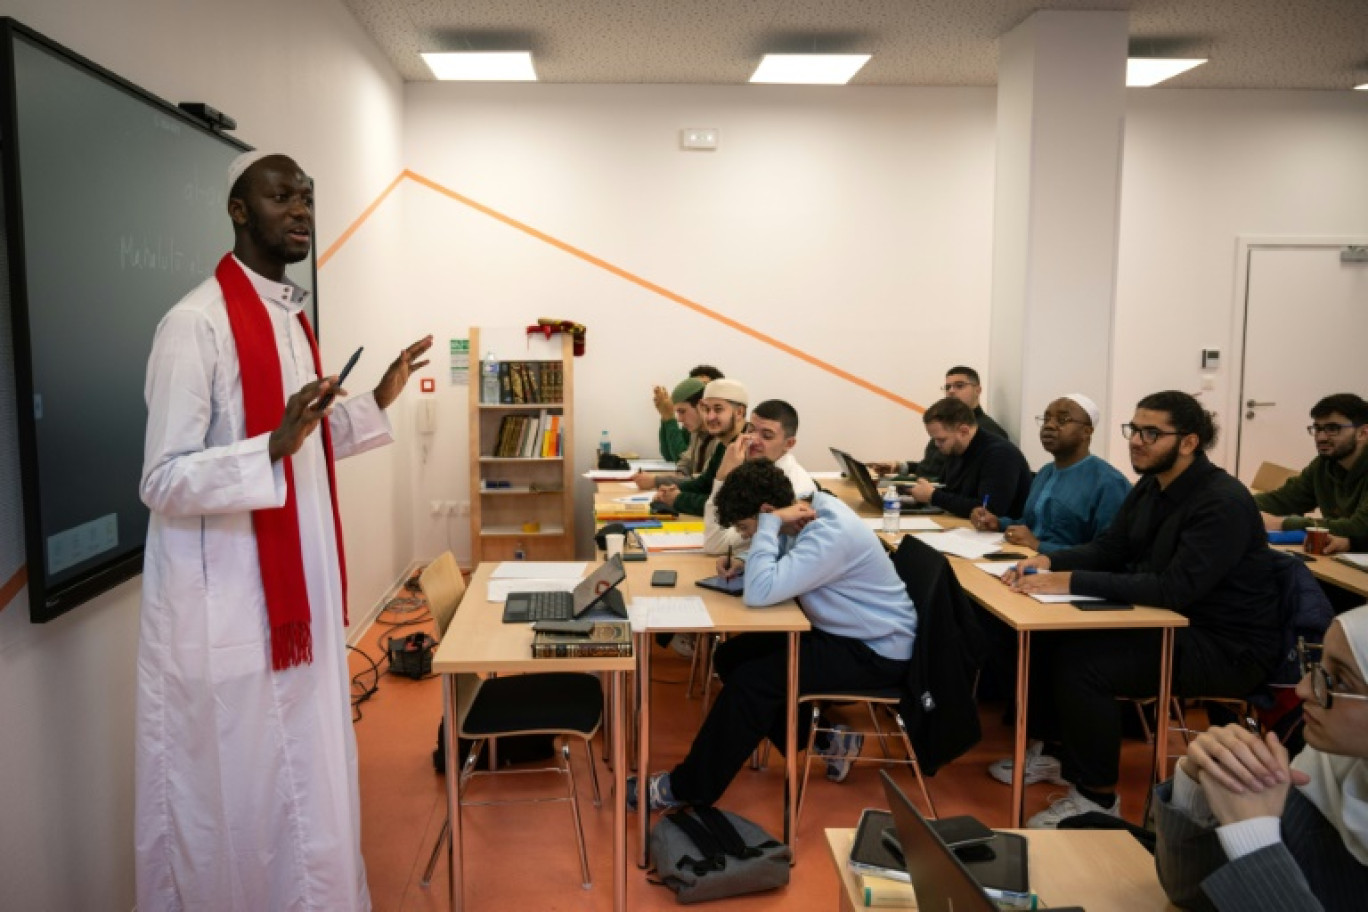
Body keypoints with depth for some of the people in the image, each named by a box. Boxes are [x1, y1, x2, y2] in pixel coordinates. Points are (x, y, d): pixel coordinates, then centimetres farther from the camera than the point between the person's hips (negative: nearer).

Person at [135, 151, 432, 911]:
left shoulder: (291, 316, 10)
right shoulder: (196, 323, -17)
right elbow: (163, 482, -19)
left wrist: (378, 403, 13)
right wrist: (276, 446, -33)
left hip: (297, 592, 8)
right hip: (228, 607, -8)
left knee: (305, 785, 19)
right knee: (235, 799, 7)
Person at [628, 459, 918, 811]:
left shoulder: (830, 535, -29)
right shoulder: (811, 508, -2)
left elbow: (759, 593, -35)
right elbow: (780, 563, 16)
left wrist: (769, 524, -28)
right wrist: (744, 560, -5)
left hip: (875, 652, -9)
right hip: (840, 632, 9)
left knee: (751, 680, -21)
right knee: (731, 657, 5)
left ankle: (688, 788, -5)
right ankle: (821, 739, 14)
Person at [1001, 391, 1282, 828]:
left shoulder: (1224, 503, -23)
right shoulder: (1150, 487, 5)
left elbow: (1174, 589, -32)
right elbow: (1107, 549, 9)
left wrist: (1071, 582, -34)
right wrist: (1048, 561, -12)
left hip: (1226, 646, -9)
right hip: (1171, 623, 9)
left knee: (1081, 663, -25)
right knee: (1047, 636, -4)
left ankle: (1097, 799, -8)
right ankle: (1051, 750, 15)